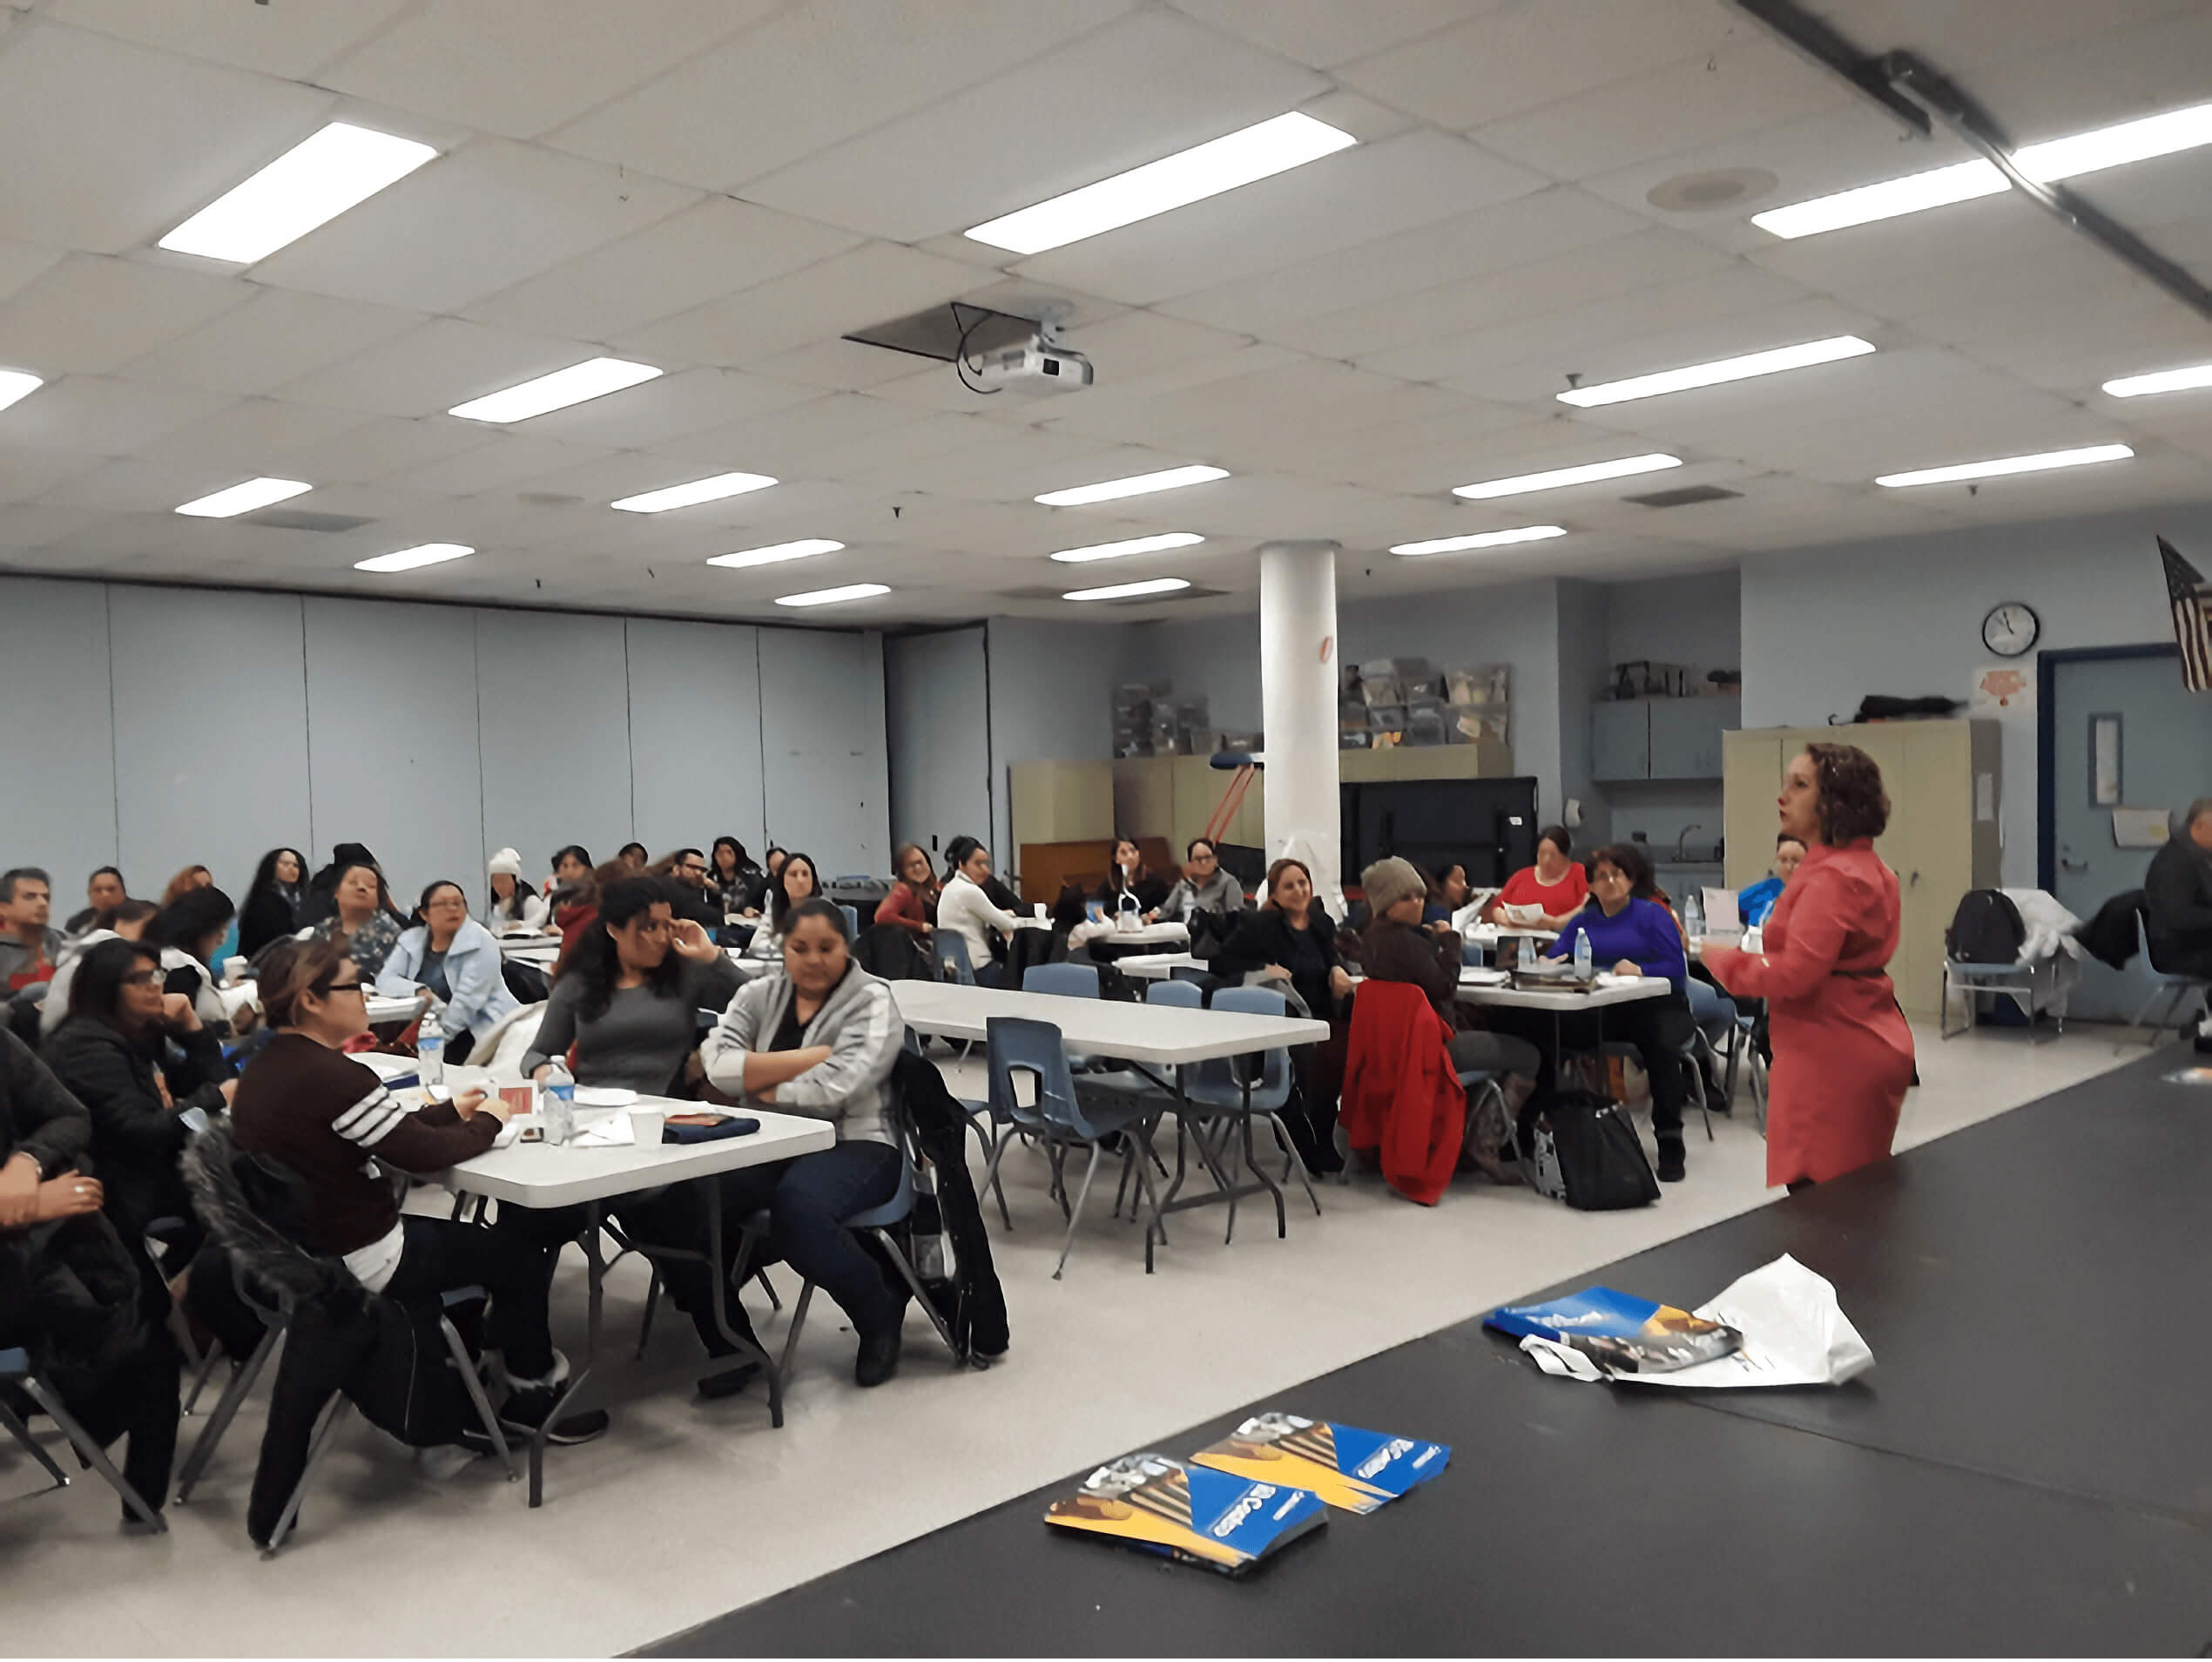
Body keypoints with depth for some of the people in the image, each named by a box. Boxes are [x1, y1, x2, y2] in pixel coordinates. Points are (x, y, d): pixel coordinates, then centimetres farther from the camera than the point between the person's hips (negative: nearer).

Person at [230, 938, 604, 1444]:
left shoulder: (263, 1069, 2)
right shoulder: (330, 1076, -27)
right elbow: (424, 1154, -20)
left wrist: (450, 1112, 9)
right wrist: (487, 1123, -3)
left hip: (297, 1247, 9)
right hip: (360, 1261, -9)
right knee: (520, 1249, 12)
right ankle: (530, 1391, 28)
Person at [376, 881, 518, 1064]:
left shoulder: (480, 941, -8)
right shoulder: (411, 939, 8)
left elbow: (468, 999, -16)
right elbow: (385, 979, -2)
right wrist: (419, 991, -20)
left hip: (481, 1033, -6)